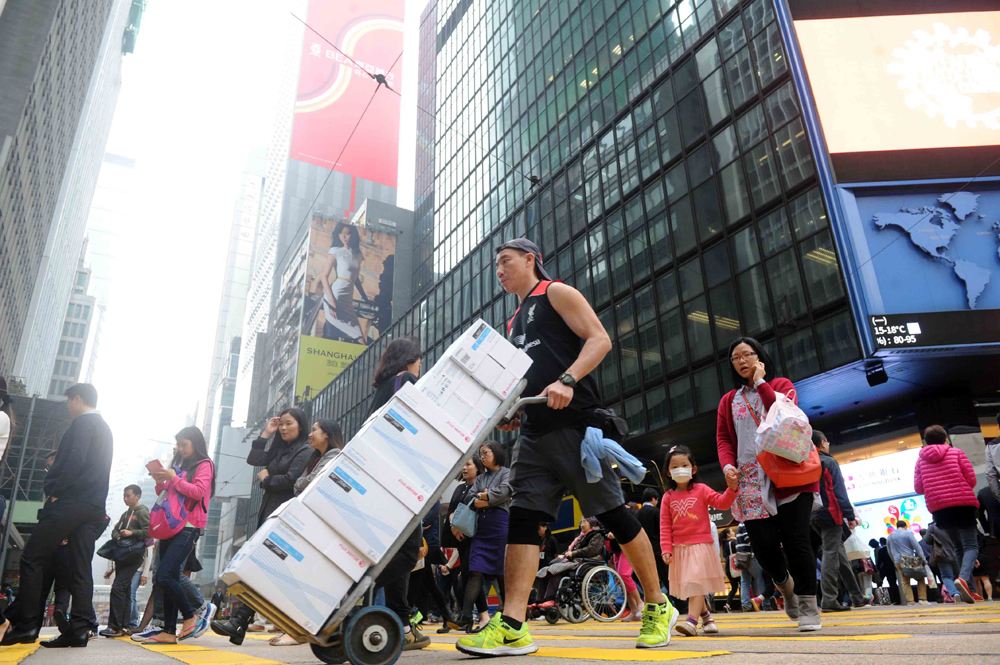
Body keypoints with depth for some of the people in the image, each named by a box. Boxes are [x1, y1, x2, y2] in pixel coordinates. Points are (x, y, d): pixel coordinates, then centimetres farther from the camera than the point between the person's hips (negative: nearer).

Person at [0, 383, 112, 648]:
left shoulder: (82, 423, -5)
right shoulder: (105, 429, 24)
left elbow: (74, 460, -18)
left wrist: (54, 491, -10)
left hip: (70, 502, -8)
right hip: (94, 507, 9)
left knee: (32, 559, -1)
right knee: (81, 568, 3)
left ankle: (25, 625, 0)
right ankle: (79, 629, -1)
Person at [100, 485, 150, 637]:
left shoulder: (143, 512, -5)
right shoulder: (125, 514, 21)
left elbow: (149, 531, -15)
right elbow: (115, 530, 16)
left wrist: (131, 533, -24)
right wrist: (118, 537, -5)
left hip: (133, 557, -8)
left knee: (117, 588, -15)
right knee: (125, 590, 9)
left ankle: (115, 627, -15)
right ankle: (123, 626, 13)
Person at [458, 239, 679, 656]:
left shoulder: (556, 293, 3)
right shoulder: (514, 324, 25)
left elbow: (600, 340, -9)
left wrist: (567, 381, -24)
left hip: (574, 423, -7)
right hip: (534, 433, 8)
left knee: (613, 514, -1)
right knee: (522, 518, -5)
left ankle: (659, 607, 16)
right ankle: (512, 626, -6)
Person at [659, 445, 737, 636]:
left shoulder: (701, 490, 0)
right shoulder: (668, 497, 5)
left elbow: (722, 503, -8)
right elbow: (665, 526, 3)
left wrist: (731, 488, -24)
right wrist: (666, 549, -5)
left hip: (701, 545, -4)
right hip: (679, 548, 4)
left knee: (696, 584, -12)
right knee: (688, 586, 12)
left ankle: (692, 621, -18)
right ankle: (706, 616, 31)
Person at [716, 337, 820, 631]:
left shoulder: (781, 385, 12)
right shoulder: (728, 400, 19)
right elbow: (723, 438, 10)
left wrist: (760, 382, -3)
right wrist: (728, 464, -9)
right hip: (751, 481, 2)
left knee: (795, 540, -8)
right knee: (763, 544, -3)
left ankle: (808, 606, 5)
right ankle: (785, 584, 28)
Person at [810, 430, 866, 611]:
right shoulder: (829, 462, -4)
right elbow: (839, 491, -11)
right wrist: (850, 515, -10)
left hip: (814, 515, 7)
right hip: (830, 513, -7)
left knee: (839, 553, 14)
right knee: (830, 553, -9)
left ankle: (857, 596, 20)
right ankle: (829, 600, -12)